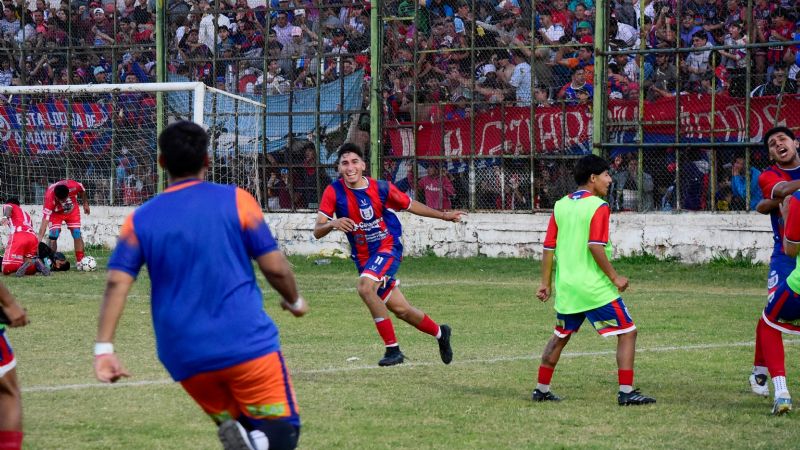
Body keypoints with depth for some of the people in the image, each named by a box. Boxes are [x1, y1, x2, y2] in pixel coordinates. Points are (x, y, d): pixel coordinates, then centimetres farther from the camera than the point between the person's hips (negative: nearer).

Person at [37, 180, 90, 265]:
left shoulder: (73, 186, -36)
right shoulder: (49, 197, -41)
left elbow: (82, 191, -8)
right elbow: (45, 220, -43)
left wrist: (85, 204, 6)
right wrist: (39, 240, -48)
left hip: (72, 210, 2)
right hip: (56, 212, -2)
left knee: (77, 234, -5)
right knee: (53, 235, -17)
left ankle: (81, 261, 1)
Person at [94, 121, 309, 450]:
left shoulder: (141, 219, 7)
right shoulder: (234, 200, 1)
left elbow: (117, 283, -4)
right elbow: (274, 267, 0)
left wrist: (103, 348, -6)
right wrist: (295, 301, 19)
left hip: (187, 360, 3)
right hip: (247, 344, -3)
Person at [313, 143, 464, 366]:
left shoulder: (381, 188, -13)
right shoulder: (334, 192, -12)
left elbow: (409, 205, 6)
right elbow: (317, 232, -16)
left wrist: (443, 215, 12)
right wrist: (333, 224, -38)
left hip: (388, 247, -3)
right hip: (362, 257, 4)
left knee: (365, 288, -31)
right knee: (400, 310, 10)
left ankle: (392, 348, -22)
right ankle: (439, 333, 40)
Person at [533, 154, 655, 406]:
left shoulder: (560, 206, 9)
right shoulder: (598, 207, -11)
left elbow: (549, 247, 9)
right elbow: (595, 246, -21)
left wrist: (546, 283, 16)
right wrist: (614, 277, -13)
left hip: (566, 288, 7)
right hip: (596, 288, -7)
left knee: (560, 337, 23)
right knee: (627, 333, 1)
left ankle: (542, 390, 26)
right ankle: (626, 392, -6)